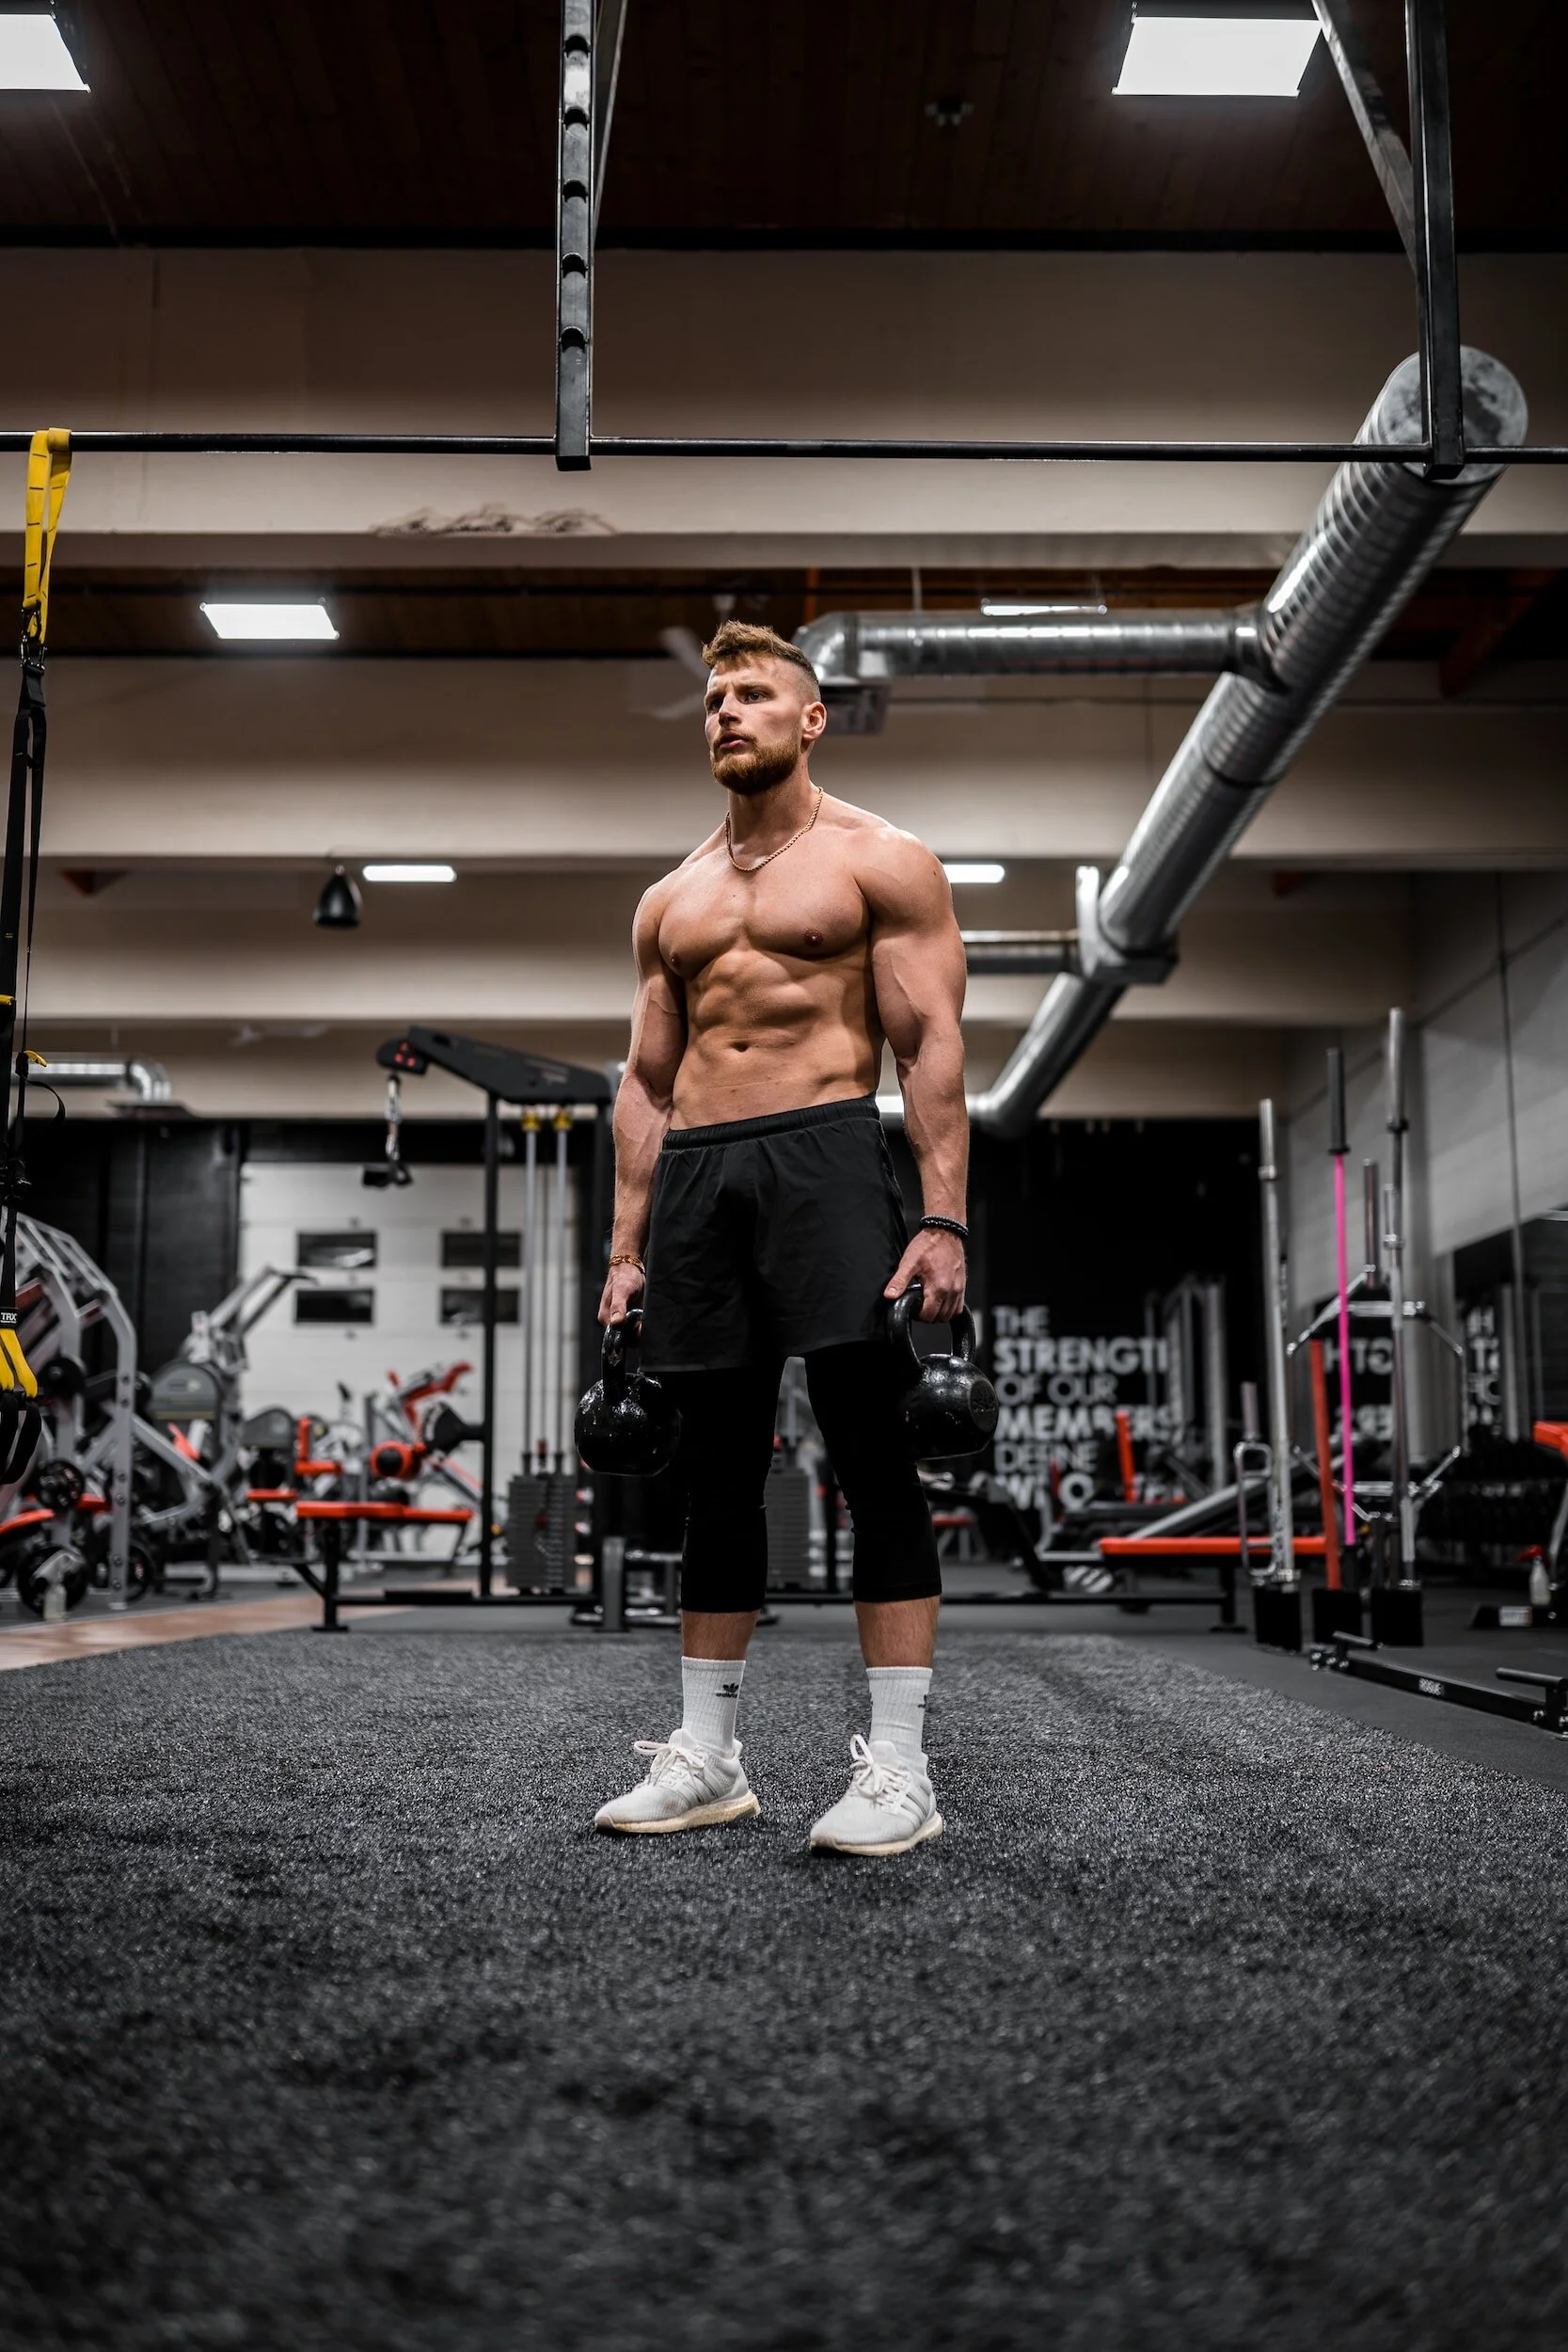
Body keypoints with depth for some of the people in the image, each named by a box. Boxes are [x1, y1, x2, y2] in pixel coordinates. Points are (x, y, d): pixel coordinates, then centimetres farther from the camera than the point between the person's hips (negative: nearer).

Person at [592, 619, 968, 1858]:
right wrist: (628, 1251, 12)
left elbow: (933, 1042, -3)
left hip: (826, 1152, -5)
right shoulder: (670, 900, 20)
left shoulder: (880, 858, 5)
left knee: (874, 1461, -8)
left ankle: (898, 1766, -3)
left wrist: (943, 1218, -14)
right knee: (717, 1473, 8)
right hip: (694, 1170, 5)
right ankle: (707, 1756, 16)